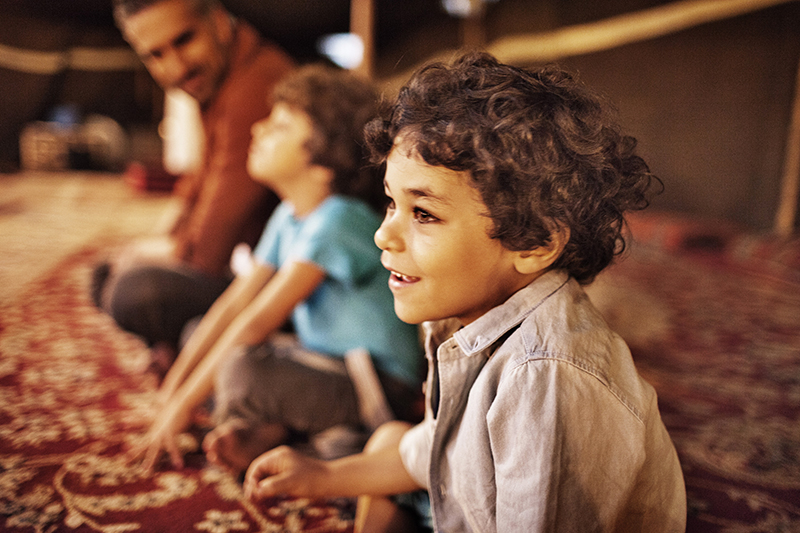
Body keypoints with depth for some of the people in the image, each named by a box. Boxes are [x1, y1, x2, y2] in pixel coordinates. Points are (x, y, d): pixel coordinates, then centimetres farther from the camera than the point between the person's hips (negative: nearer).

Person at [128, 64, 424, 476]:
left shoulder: (339, 220, -23)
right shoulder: (290, 215, 5)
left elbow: (258, 320, -25)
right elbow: (232, 305, 5)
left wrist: (184, 404, -19)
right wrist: (169, 391, 5)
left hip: (378, 386, -9)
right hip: (325, 361, 9)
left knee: (243, 368, -36)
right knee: (197, 333, 12)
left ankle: (264, 433, -4)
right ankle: (272, 428, -6)